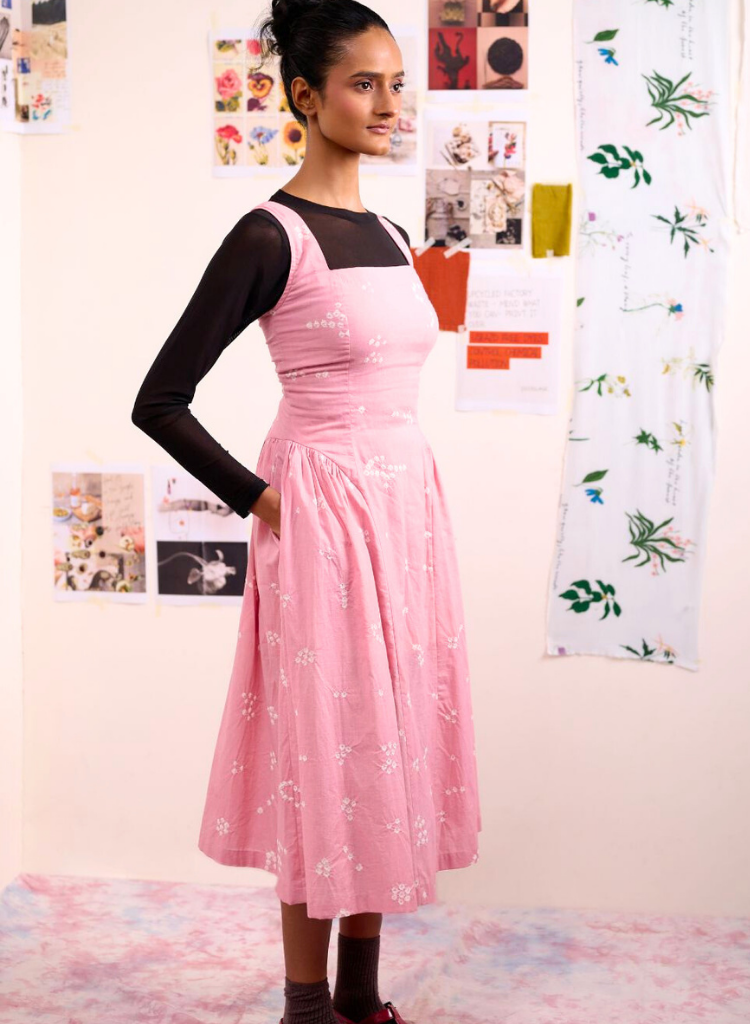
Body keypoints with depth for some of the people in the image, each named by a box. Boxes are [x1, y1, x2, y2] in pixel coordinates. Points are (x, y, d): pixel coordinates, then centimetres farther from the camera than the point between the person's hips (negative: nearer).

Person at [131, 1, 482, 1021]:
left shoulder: (391, 237, 12)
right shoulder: (269, 236, -11)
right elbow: (160, 402, -13)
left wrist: (407, 489, 12)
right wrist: (263, 501, -10)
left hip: (409, 512, 7)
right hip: (323, 518, -7)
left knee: (394, 741, 12)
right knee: (326, 749, 1)